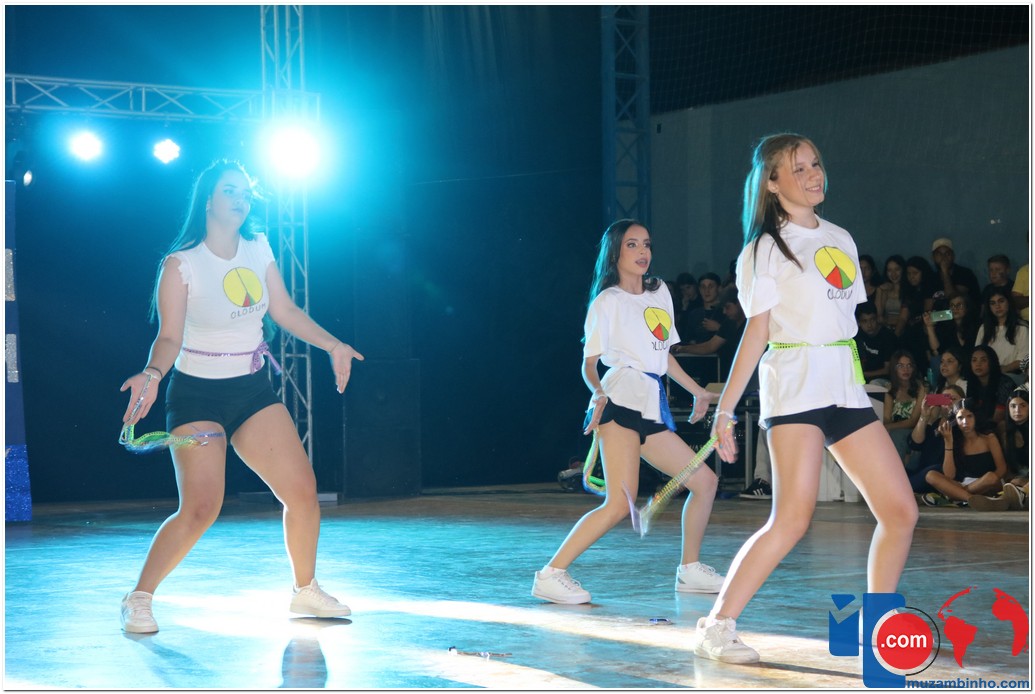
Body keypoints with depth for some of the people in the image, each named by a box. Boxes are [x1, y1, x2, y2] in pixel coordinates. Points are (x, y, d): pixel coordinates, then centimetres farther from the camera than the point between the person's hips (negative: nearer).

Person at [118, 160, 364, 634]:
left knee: (302, 491, 0)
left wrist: (332, 344, 9)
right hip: (197, 395, -6)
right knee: (200, 510, -16)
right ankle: (138, 600, 2)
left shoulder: (258, 249, 4)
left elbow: (285, 311, 13)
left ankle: (305, 591, 21)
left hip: (253, 390, 6)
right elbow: (169, 337, -18)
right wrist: (152, 373, -36)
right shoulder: (180, 265, -12)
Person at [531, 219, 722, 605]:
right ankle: (551, 575, -19)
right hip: (622, 401, -8)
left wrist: (697, 391, 29)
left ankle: (690, 570, 23)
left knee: (705, 481, 10)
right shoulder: (607, 301, 3)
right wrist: (598, 394, -21)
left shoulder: (660, 293, 21)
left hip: (653, 407, 8)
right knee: (620, 504, -21)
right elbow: (589, 362, -1)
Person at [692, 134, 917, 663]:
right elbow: (757, 331, -5)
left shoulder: (841, 240, 17)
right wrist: (724, 409, -12)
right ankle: (716, 627, -10)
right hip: (795, 385, -7)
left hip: (847, 388, 7)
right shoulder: (765, 248, -1)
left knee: (900, 511, 1)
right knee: (793, 519, -18)